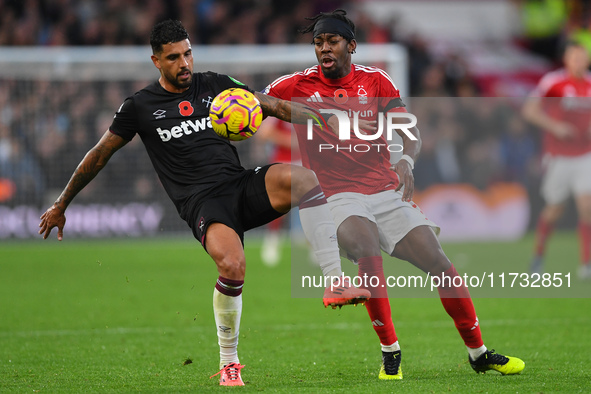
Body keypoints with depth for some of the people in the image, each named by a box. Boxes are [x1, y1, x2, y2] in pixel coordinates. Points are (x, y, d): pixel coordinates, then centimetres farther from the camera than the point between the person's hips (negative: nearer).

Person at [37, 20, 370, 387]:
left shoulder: (215, 86, 15)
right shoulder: (140, 106, 7)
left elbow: (273, 106, 15)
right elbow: (99, 156, 15)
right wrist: (60, 206, 20)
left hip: (243, 185, 3)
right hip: (202, 203, -3)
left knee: (302, 177, -31)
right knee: (232, 265, -34)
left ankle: (335, 283, -25)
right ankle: (229, 362, -11)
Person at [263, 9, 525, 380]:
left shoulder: (375, 80, 7)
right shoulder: (297, 86, 2)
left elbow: (408, 130, 2)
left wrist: (406, 162, -19)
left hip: (387, 191, 3)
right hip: (338, 194, -3)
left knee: (437, 259, -7)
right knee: (366, 246, -34)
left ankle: (479, 353, 10)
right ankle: (390, 351, -22)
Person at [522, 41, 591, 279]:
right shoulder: (553, 81, -10)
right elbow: (529, 110, -14)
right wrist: (554, 126, -25)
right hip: (559, 158, -3)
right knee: (553, 210, 7)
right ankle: (538, 255, 31)